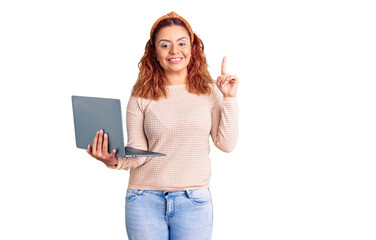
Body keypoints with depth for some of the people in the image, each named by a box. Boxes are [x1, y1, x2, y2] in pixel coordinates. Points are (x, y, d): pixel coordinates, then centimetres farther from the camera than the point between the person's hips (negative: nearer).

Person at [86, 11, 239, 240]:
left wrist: (229, 99, -3)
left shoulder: (208, 92, 5)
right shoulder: (142, 97, 1)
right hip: (146, 199, -1)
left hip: (194, 201, 1)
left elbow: (226, 144, 0)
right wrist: (114, 160, -22)